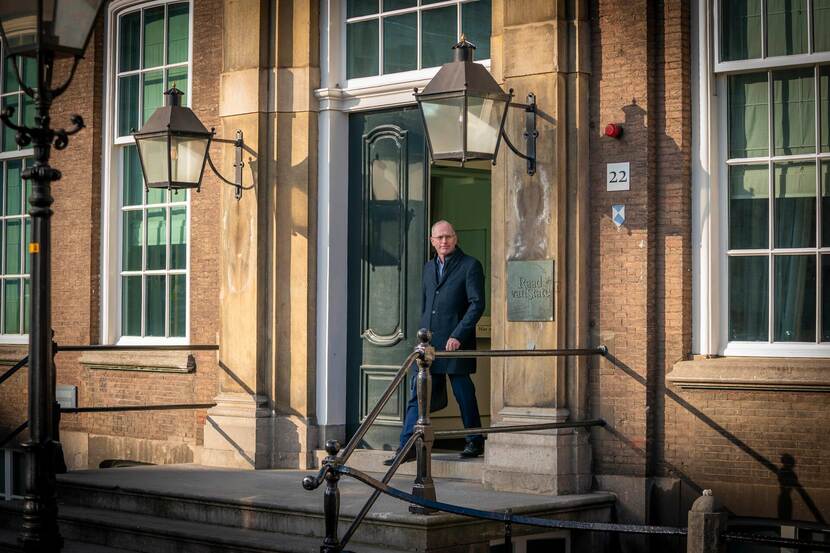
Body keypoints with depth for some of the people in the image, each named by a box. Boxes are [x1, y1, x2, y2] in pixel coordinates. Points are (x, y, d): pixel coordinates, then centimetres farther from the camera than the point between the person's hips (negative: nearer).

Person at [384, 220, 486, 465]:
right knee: (418, 395, 0)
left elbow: (477, 304, -10)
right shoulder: (429, 267, 17)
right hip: (428, 344, 6)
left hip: (455, 343, -6)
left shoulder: (470, 265, -3)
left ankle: (475, 442, 17)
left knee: (464, 394, 3)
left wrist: (458, 335, -17)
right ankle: (408, 446, -1)